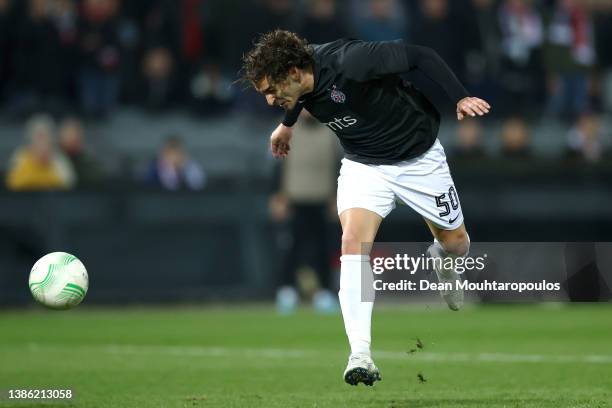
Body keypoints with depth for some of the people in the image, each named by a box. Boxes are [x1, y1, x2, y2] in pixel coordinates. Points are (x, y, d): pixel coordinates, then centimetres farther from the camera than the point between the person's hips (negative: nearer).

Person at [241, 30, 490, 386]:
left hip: (418, 157, -4)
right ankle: (361, 353, -24)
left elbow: (420, 56, -26)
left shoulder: (350, 61, -34)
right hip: (362, 165, 4)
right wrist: (287, 124, 31)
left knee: (456, 243, 11)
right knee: (353, 242, -20)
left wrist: (460, 97, -30)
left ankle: (441, 260, 50)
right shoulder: (302, 78, -13)